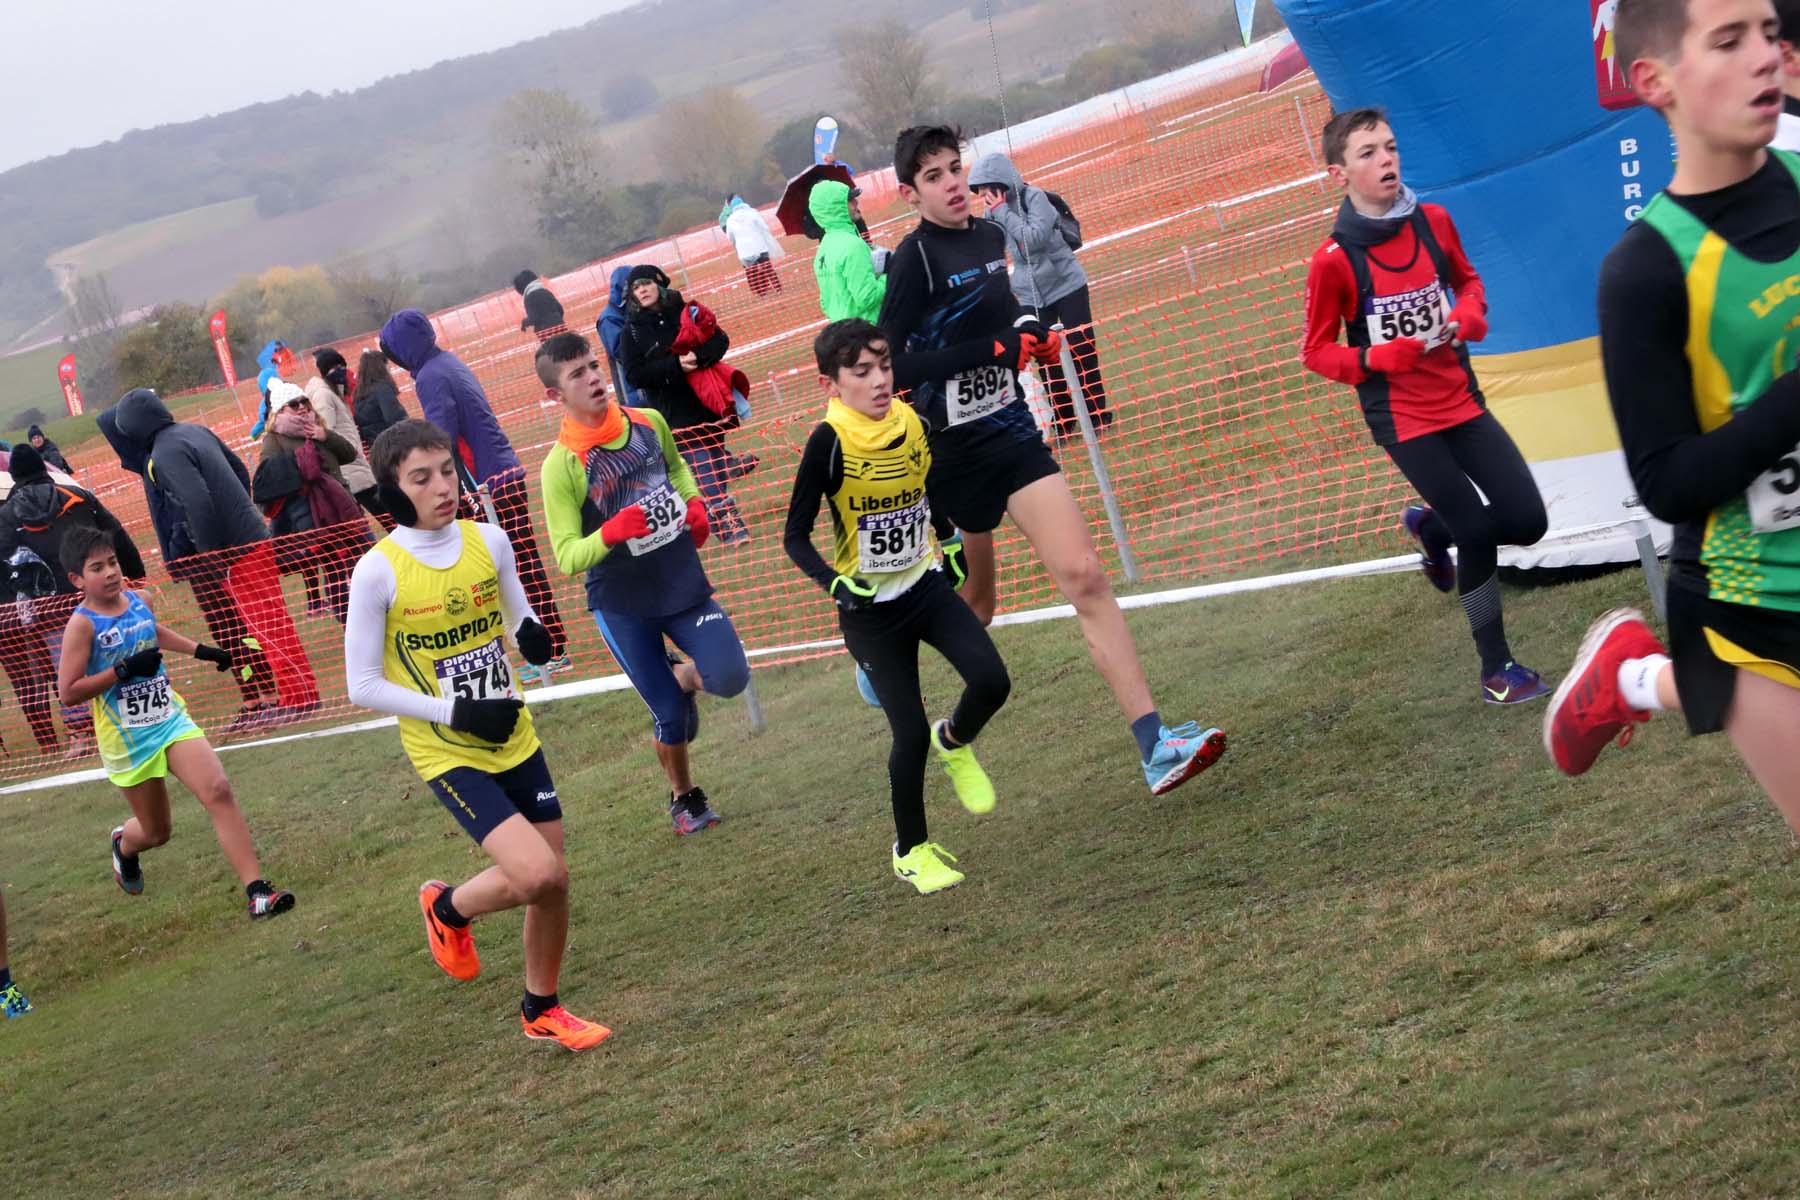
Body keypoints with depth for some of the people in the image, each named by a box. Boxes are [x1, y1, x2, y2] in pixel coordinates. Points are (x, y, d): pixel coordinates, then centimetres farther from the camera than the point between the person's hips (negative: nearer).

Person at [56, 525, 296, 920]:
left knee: (218, 790, -18)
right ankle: (123, 844, 50)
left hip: (171, 720, 4)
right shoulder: (83, 625, -15)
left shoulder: (138, 601, 3)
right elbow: (68, 692, -20)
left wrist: (202, 651, 29)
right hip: (128, 740, -4)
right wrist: (124, 669, -24)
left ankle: (257, 891, -21)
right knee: (156, 832, 10)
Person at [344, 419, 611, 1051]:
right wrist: (456, 713, -19)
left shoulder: (490, 540, -2)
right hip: (446, 755, -5)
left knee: (555, 882, 9)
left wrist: (534, 636, -11)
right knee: (535, 874, -20)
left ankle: (542, 1010, 33)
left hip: (515, 742, 5)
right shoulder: (379, 572, -15)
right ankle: (449, 908, 13)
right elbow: (363, 685, -11)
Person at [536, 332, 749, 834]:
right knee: (671, 715, 1)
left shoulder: (649, 422, -4)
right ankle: (684, 797, 32)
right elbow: (567, 557, -16)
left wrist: (694, 503, 0)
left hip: (683, 581, 3)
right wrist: (610, 533, -34)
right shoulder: (562, 466, -17)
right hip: (622, 604, -3)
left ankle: (681, 677, 21)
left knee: (730, 676, -16)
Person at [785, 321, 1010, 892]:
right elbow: (796, 537, -13)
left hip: (924, 585, 4)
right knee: (911, 734, -4)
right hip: (870, 609, -4)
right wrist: (836, 585, -26)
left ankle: (954, 743, 21)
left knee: (991, 681, -15)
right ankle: (911, 850, 20)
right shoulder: (829, 442, -19)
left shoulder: (914, 424, -4)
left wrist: (951, 545, 10)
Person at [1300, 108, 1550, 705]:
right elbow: (1316, 351, -4)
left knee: (1526, 520, 0)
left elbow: (1467, 280, 17)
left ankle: (1430, 526, 32)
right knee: (1478, 532, -7)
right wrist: (1378, 359, -21)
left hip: (1461, 399, 5)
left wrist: (1469, 316, -6)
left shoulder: (1432, 221, -2)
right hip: (1402, 420, -5)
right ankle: (1495, 668, 11)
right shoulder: (1334, 259, -14)